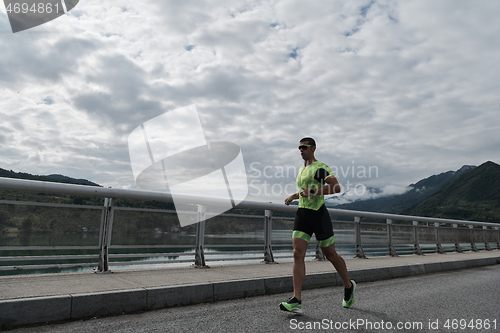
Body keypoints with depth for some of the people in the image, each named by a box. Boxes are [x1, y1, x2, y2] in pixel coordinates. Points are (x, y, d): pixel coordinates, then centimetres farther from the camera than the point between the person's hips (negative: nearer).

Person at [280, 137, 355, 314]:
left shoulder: (320, 167, -7)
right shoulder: (301, 170, 19)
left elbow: (336, 187, -19)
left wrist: (313, 191, -24)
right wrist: (293, 196, 20)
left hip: (318, 214, -7)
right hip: (302, 214, 7)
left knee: (330, 255, 6)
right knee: (297, 254, -8)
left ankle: (349, 286, 32)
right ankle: (296, 300, -10)